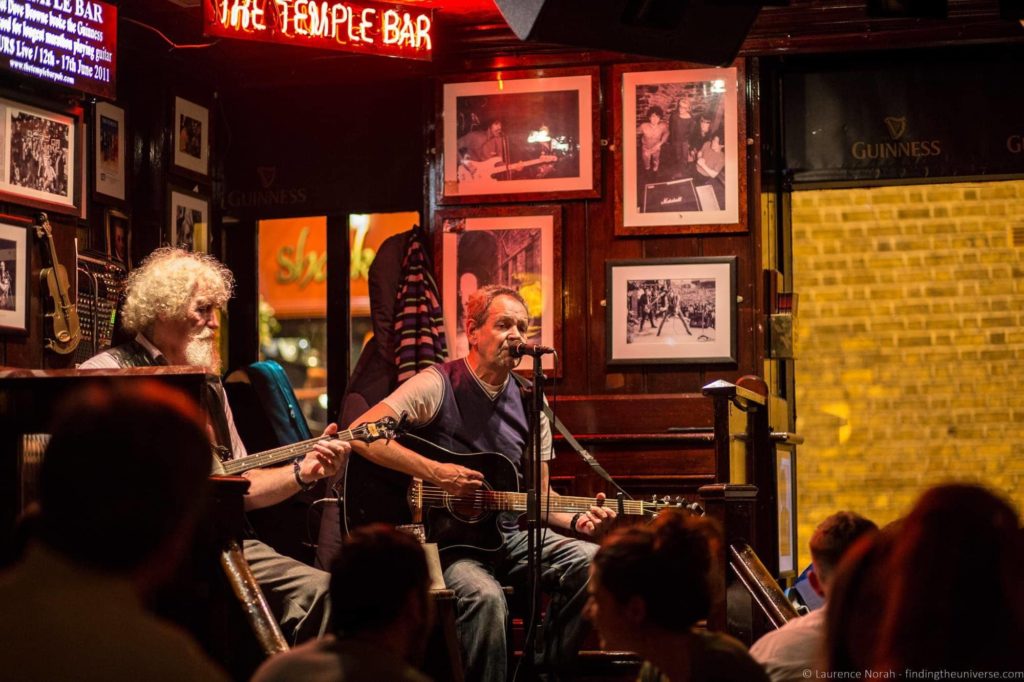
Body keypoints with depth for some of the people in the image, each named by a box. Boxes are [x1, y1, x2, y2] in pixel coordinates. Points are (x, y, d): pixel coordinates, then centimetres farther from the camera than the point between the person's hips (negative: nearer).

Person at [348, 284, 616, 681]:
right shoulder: (439, 385, -8)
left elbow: (539, 494, 15)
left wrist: (576, 520, -6)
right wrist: (435, 473, -25)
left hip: (506, 535, 6)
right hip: (444, 539, -6)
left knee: (591, 562, -15)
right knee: (484, 596, -35)